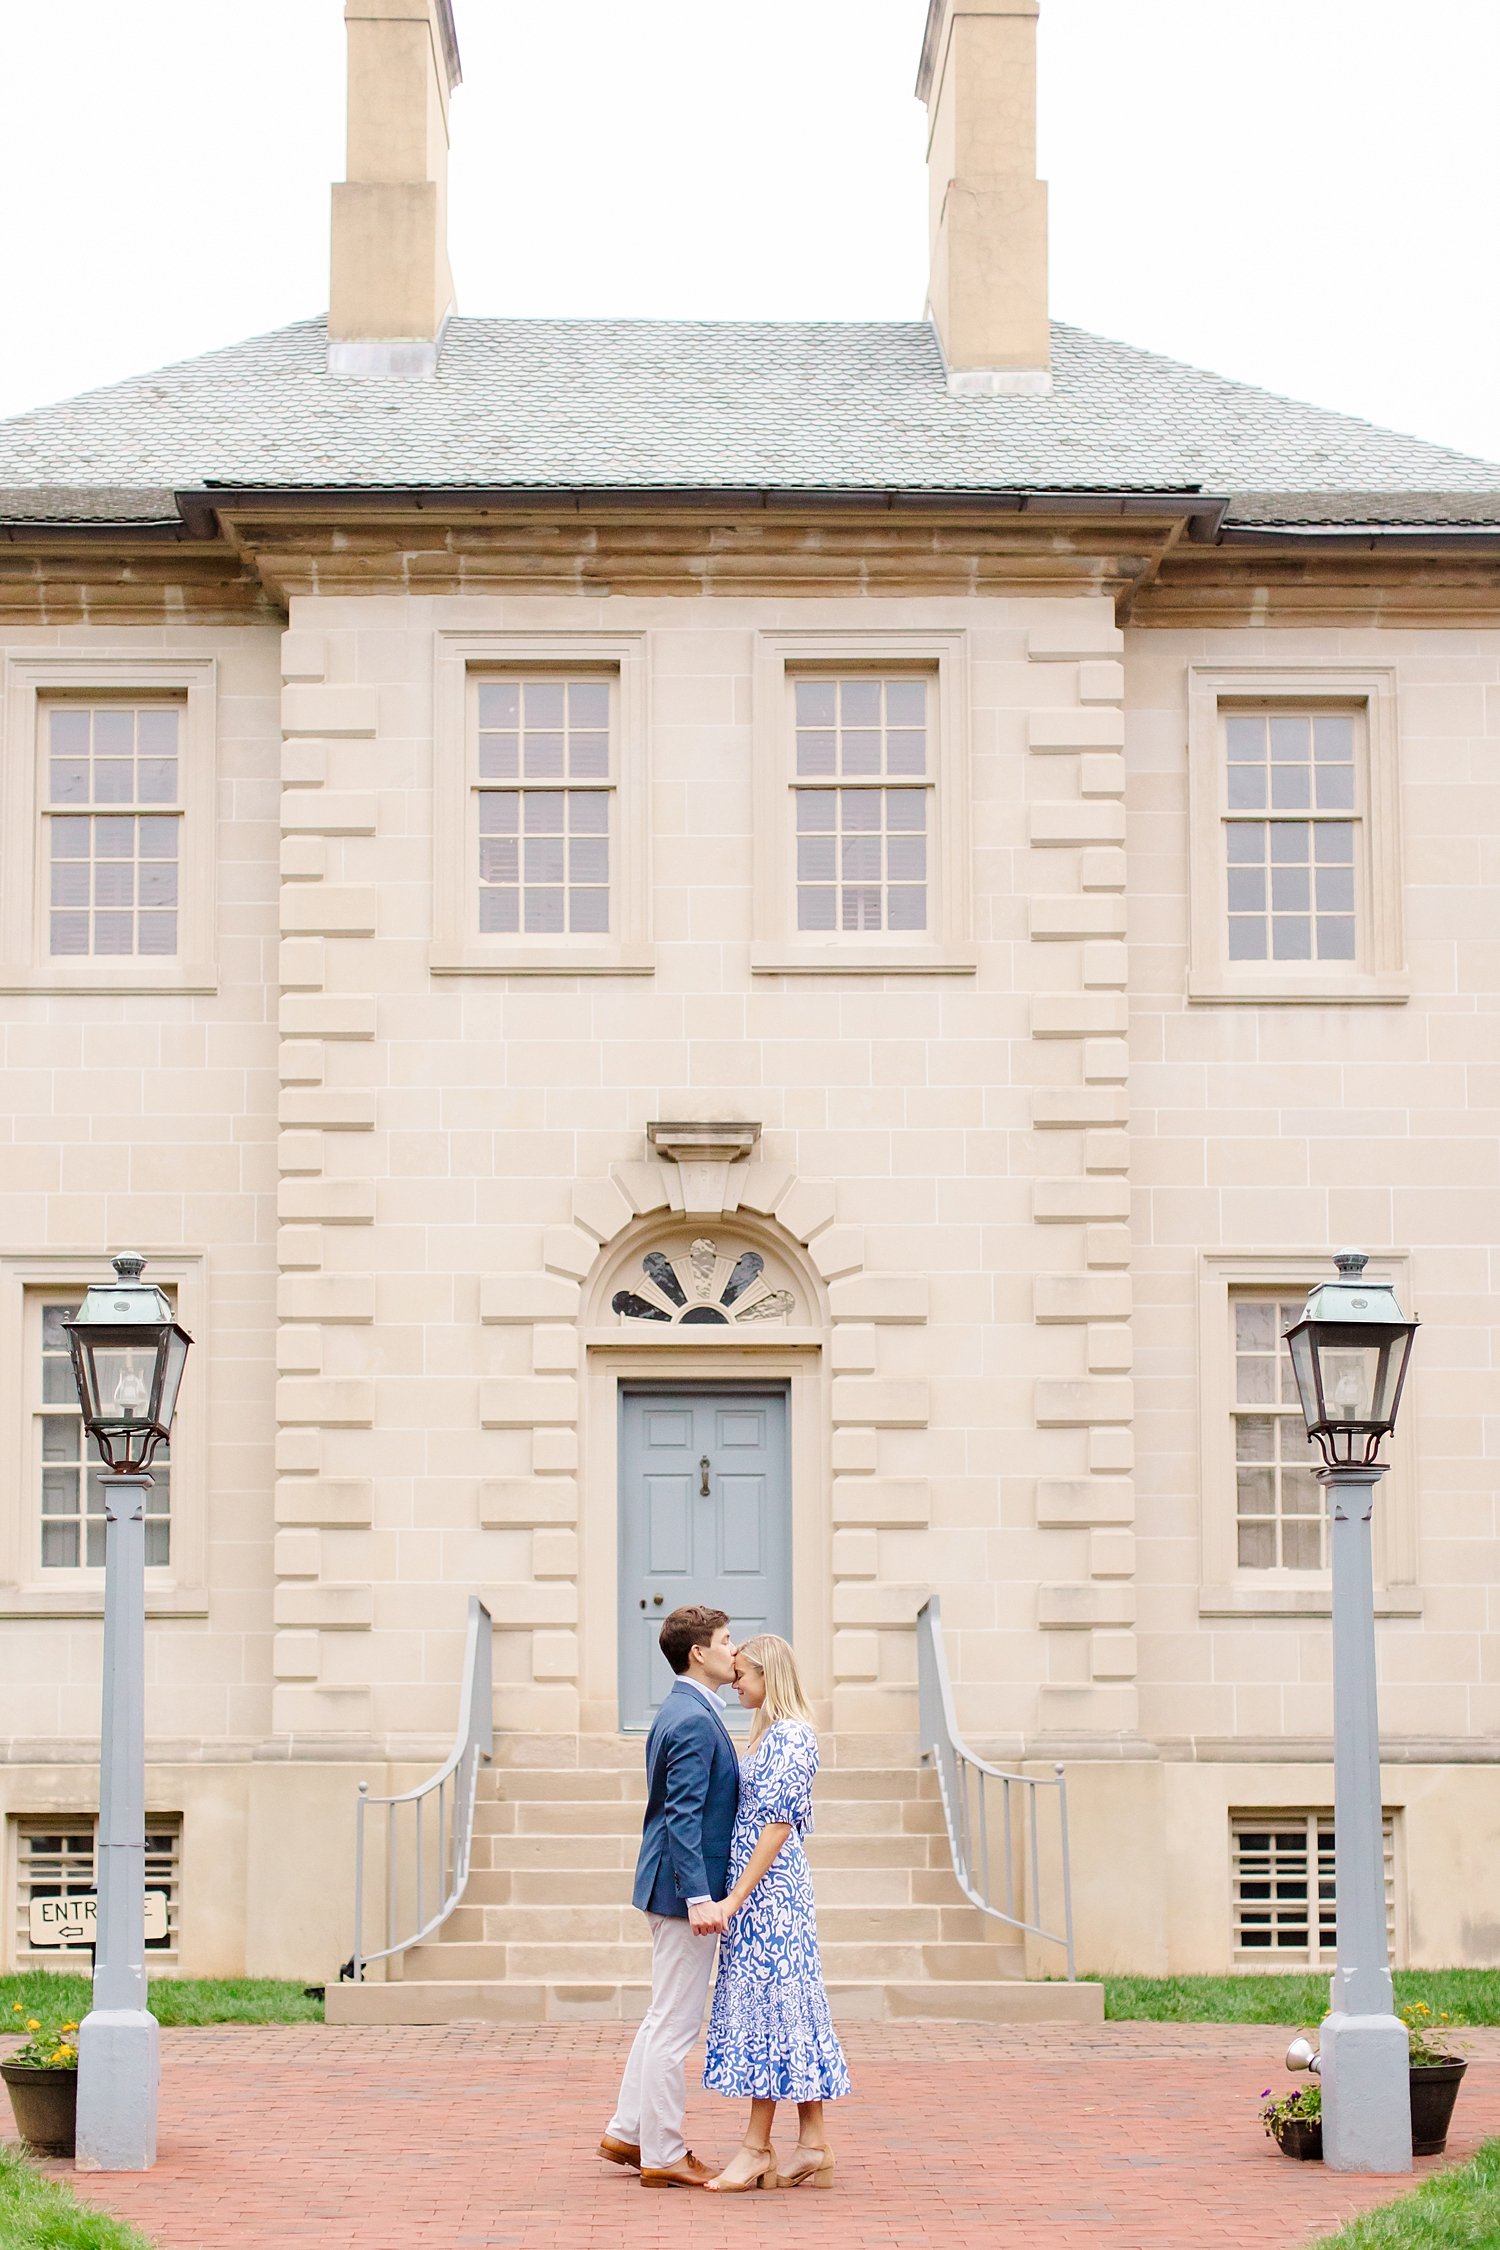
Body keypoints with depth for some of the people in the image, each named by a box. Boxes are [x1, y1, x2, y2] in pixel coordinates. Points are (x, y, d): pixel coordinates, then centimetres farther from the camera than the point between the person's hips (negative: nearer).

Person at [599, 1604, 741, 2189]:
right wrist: (700, 1897, -28)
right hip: (685, 1887, -11)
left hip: (672, 1889, 11)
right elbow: (683, 1815, -24)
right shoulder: (694, 1720, -18)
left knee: (663, 2016, 18)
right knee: (674, 2024, -3)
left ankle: (627, 2133, 26)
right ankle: (663, 2156, 4)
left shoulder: (682, 1711, 14)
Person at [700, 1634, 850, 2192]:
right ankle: (813, 2146, 10)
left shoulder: (789, 1736, -14)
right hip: (766, 1895, 10)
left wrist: (735, 1896, -21)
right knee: (788, 2007, 8)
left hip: (768, 1892, -10)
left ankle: (758, 2148, -1)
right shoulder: (773, 1733, 15)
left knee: (766, 2006, -5)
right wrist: (737, 1894, 18)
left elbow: (778, 1824, -20)